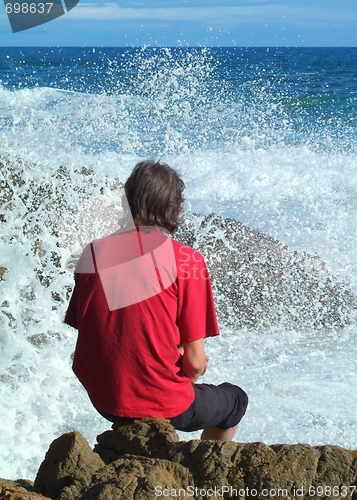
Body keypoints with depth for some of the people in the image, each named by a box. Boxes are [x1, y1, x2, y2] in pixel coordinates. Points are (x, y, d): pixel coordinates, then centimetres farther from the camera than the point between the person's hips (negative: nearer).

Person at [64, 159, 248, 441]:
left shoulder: (93, 254, -2)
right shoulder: (186, 260, -14)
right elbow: (194, 361, -13)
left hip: (104, 401, 5)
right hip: (163, 407, -4)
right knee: (235, 400, 26)